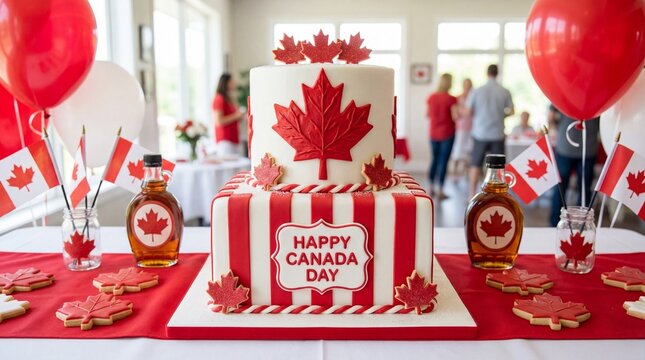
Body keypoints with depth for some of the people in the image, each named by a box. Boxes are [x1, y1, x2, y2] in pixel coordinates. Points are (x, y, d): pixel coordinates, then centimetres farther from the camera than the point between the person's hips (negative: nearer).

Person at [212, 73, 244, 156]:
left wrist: (239, 116, 13)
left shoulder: (228, 99, 20)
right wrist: (236, 116, -10)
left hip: (233, 140, 9)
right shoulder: (219, 99, -8)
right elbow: (219, 121, -17)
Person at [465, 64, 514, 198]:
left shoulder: (476, 91, -7)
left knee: (475, 165, 9)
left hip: (480, 133, 0)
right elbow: (511, 111, 0)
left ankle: (472, 195, 11)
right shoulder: (505, 92, -4)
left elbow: (468, 112, -5)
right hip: (497, 134, 0)